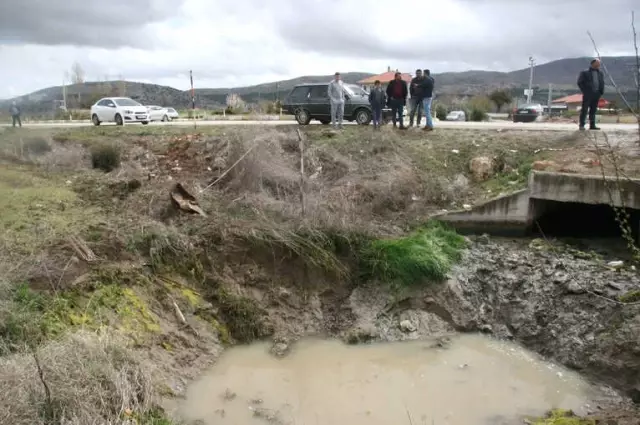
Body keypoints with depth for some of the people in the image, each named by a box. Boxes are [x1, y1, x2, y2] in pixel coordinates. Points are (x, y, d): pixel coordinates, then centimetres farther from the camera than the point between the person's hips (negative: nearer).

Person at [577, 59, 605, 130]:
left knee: (593, 110, 6)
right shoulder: (585, 73, 0)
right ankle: (582, 125, -4)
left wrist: (601, 92, 9)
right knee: (584, 109, -7)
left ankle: (592, 125, 9)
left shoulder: (600, 73, 16)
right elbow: (580, 82, -2)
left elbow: (602, 83, 22)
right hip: (588, 94, -5)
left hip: (596, 94, 5)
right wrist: (584, 91, -8)